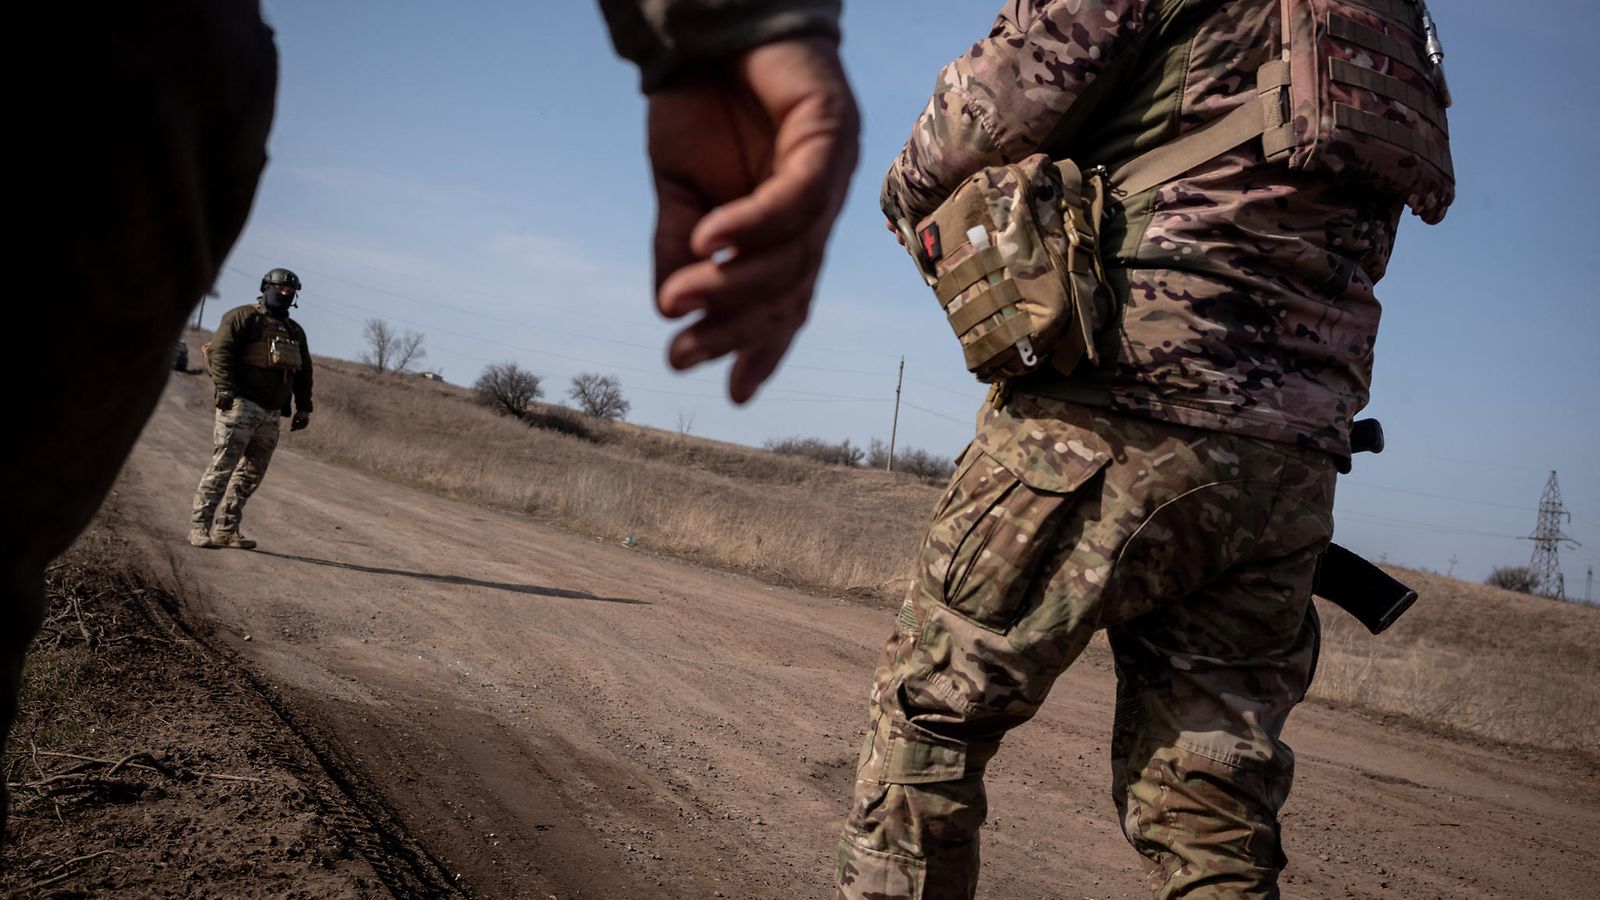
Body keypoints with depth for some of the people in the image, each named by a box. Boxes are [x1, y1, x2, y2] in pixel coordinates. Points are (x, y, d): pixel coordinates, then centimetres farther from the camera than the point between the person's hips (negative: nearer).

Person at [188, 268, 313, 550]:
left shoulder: (295, 331, 22)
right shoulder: (242, 317, 1)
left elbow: (304, 371, 24)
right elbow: (221, 352, -9)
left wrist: (303, 407, 15)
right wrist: (225, 388, -21)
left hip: (271, 413, 7)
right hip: (241, 403, -7)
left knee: (252, 473, 5)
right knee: (223, 465, -11)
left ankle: (226, 529, 10)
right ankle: (199, 526, -8)